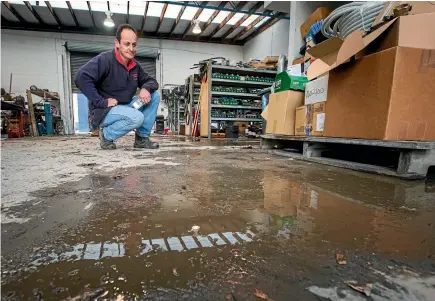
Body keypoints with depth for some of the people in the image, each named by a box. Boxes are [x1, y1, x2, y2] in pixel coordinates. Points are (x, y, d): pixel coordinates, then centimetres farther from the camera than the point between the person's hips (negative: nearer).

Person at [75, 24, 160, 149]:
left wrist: (146, 88, -12)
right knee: (137, 118, -34)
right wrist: (102, 102, -27)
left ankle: (142, 138, -1)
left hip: (125, 108, 8)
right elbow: (81, 77, -26)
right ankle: (106, 135, -4)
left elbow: (151, 81, 12)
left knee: (154, 95, -4)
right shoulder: (105, 59, -16)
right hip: (103, 111, -7)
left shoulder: (135, 66, 6)